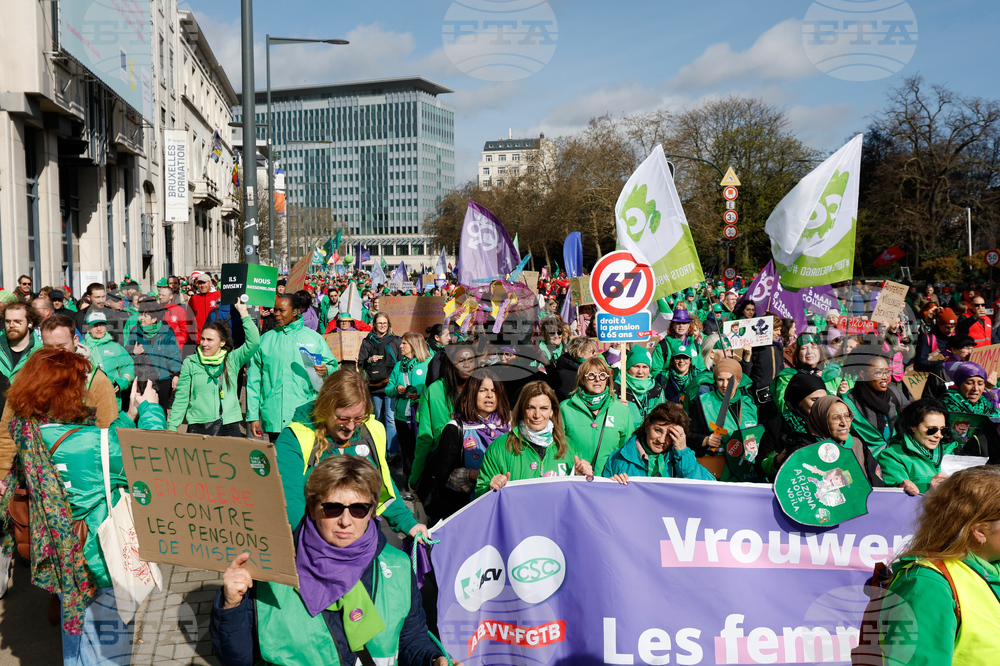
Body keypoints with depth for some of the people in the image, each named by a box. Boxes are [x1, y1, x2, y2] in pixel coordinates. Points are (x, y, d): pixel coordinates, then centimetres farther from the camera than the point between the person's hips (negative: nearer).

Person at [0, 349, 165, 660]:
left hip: (65, 561, 8)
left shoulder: (29, 433, -7)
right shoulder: (91, 443, -31)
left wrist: (129, 417, 9)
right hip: (102, 559, -8)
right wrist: (149, 408, -5)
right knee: (107, 651, 11)